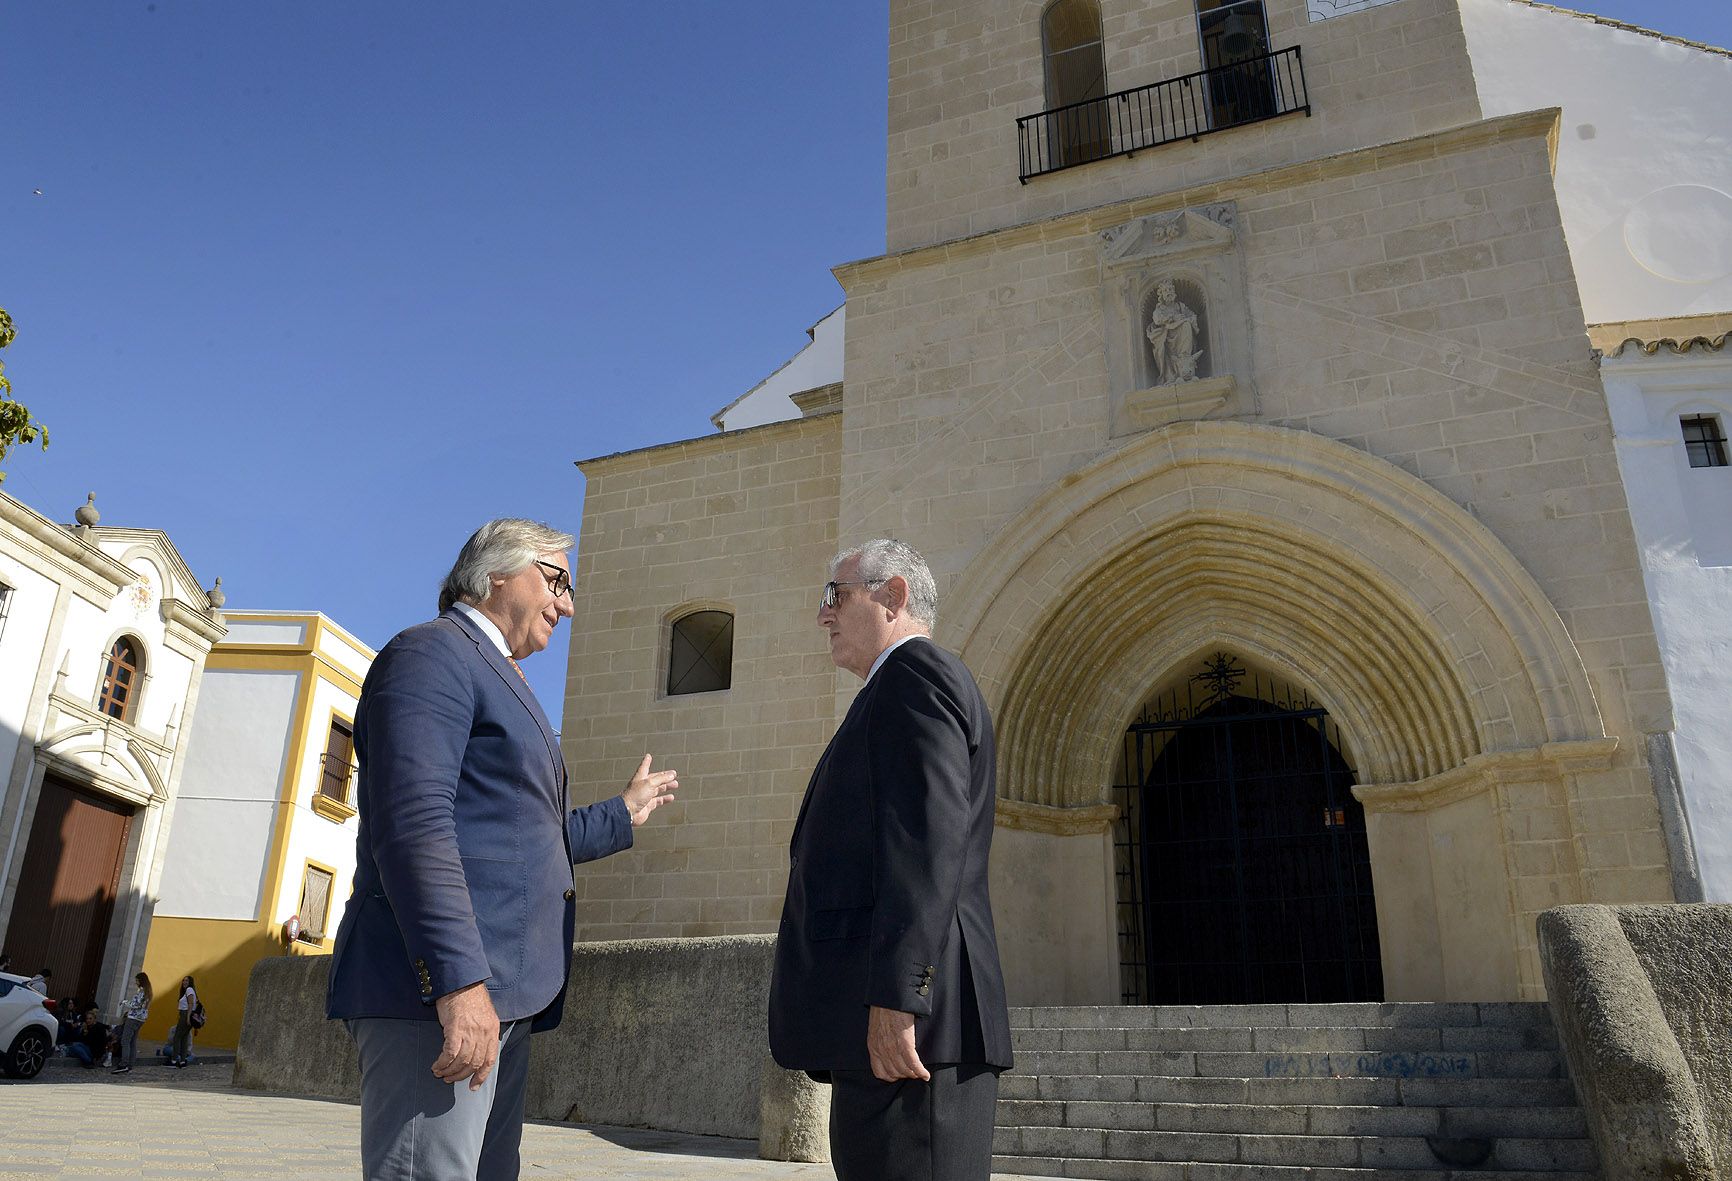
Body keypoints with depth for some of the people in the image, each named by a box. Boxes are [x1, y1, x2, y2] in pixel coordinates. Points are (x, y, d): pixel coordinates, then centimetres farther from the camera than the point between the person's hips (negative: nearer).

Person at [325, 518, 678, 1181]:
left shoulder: (497, 680, 26)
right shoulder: (432, 651, -5)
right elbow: (413, 822, -19)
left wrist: (624, 814, 37)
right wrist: (459, 982, -26)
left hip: (498, 997, 10)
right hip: (437, 992, -10)